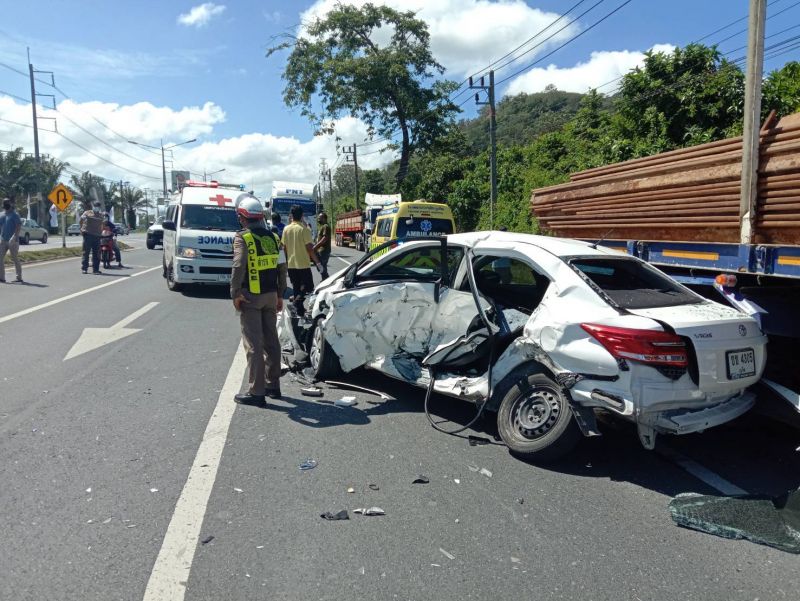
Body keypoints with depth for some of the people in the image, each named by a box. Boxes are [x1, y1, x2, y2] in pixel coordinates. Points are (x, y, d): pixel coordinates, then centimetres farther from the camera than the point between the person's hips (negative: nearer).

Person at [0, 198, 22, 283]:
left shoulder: (14, 215, -5)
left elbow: (19, 227, -15)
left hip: (12, 241, -6)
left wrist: (14, 236, -25)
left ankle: (19, 277, 8)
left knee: (15, 259, 0)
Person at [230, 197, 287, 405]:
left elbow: (239, 266, -22)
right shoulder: (272, 237, 10)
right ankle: (273, 386, 22)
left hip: (251, 297, -6)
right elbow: (282, 267, 10)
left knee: (253, 345, -4)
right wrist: (280, 294, 15)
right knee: (271, 341, 13)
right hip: (270, 295, 6)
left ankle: (256, 391, -2)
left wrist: (235, 293, -15)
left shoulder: (243, 238, -9)